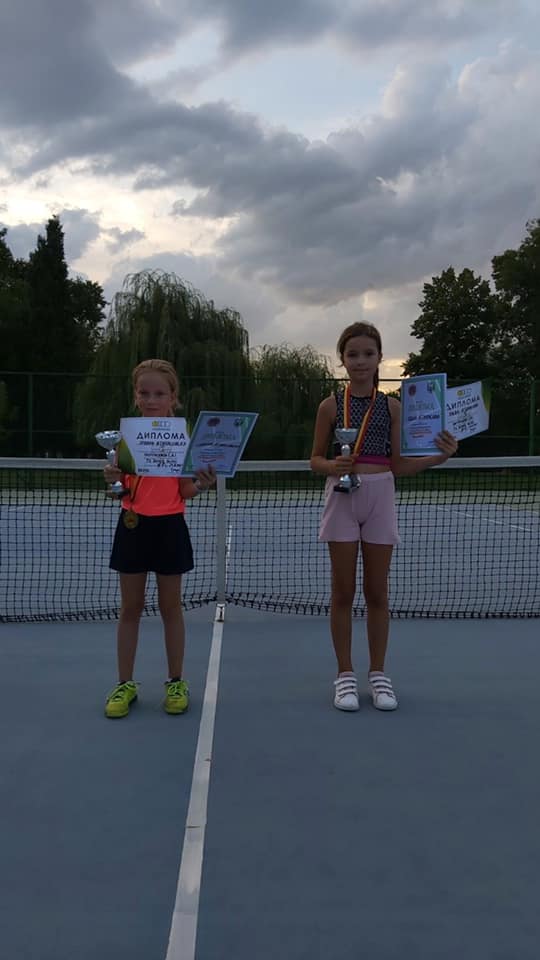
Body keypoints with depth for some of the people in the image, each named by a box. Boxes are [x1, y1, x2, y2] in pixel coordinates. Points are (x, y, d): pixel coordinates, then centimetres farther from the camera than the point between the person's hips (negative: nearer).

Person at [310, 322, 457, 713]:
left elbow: (398, 465, 5)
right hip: (342, 496, -1)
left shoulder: (392, 406, 5)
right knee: (343, 591, 4)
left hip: (380, 496, 1)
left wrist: (440, 456, -8)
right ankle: (345, 674, 16)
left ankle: (378, 673, 20)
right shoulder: (331, 405, 1)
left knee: (377, 592, 7)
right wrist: (334, 466, -17)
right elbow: (316, 459, 5)